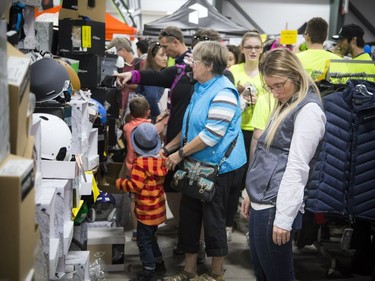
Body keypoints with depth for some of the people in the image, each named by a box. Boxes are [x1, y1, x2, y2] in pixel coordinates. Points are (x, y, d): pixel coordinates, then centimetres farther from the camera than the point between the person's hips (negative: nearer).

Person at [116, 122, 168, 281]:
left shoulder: (140, 163, -23)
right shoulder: (160, 160, 0)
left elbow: (134, 186, -23)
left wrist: (119, 183, -8)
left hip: (147, 211, -8)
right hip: (158, 208, 9)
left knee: (143, 241, 4)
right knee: (150, 237, 24)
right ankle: (159, 264, 34)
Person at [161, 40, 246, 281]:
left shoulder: (223, 93, -20)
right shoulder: (201, 88, 11)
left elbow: (211, 135, -24)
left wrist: (180, 154, -16)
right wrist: (169, 147, 13)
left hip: (217, 167, -9)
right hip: (196, 164, 9)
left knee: (213, 219, 5)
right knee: (189, 216, 13)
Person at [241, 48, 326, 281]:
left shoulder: (308, 110, -13)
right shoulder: (286, 105, 16)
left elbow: (297, 167, -18)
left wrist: (284, 218, -20)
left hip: (276, 207, -9)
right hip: (262, 203, 9)